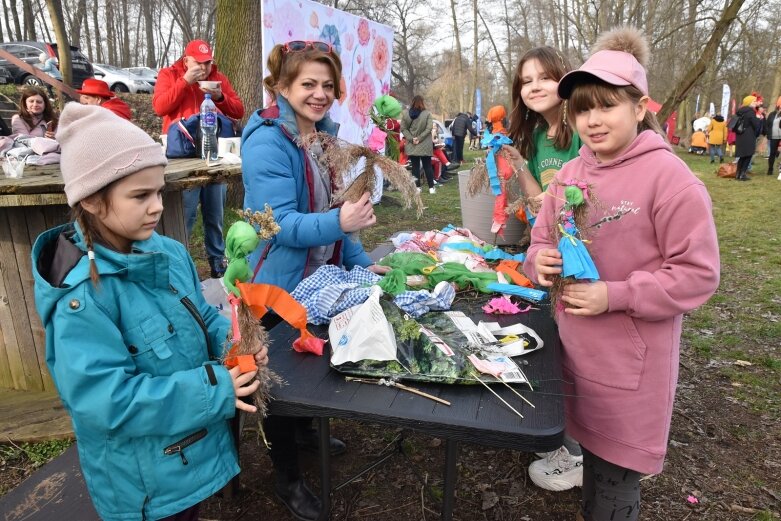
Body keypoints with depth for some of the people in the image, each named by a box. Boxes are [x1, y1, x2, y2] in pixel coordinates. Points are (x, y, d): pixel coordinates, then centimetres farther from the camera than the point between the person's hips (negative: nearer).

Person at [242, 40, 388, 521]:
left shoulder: (325, 133, 3)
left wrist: (360, 260, 5)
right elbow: (281, 225, -28)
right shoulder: (267, 142, -22)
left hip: (322, 278, 8)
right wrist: (338, 222, -44)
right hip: (279, 285, -8)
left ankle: (305, 430, 51)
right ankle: (287, 476, 31)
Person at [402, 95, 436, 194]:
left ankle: (417, 187, 9)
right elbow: (428, 129, -13)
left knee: (415, 166, 9)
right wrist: (419, 138, -11)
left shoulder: (405, 113, -1)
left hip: (411, 145, 1)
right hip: (425, 145, -1)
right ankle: (431, 187, 7)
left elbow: (403, 129, -3)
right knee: (427, 166, 7)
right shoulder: (427, 114, -7)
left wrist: (411, 138, -6)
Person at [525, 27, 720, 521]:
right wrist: (540, 262, -10)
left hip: (632, 357, -6)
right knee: (592, 447, 25)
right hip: (576, 345, 6)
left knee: (616, 471, 9)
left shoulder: (670, 177, -16)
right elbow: (543, 239, 13)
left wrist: (615, 295, -23)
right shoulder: (571, 173, 3)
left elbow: (698, 273, -16)